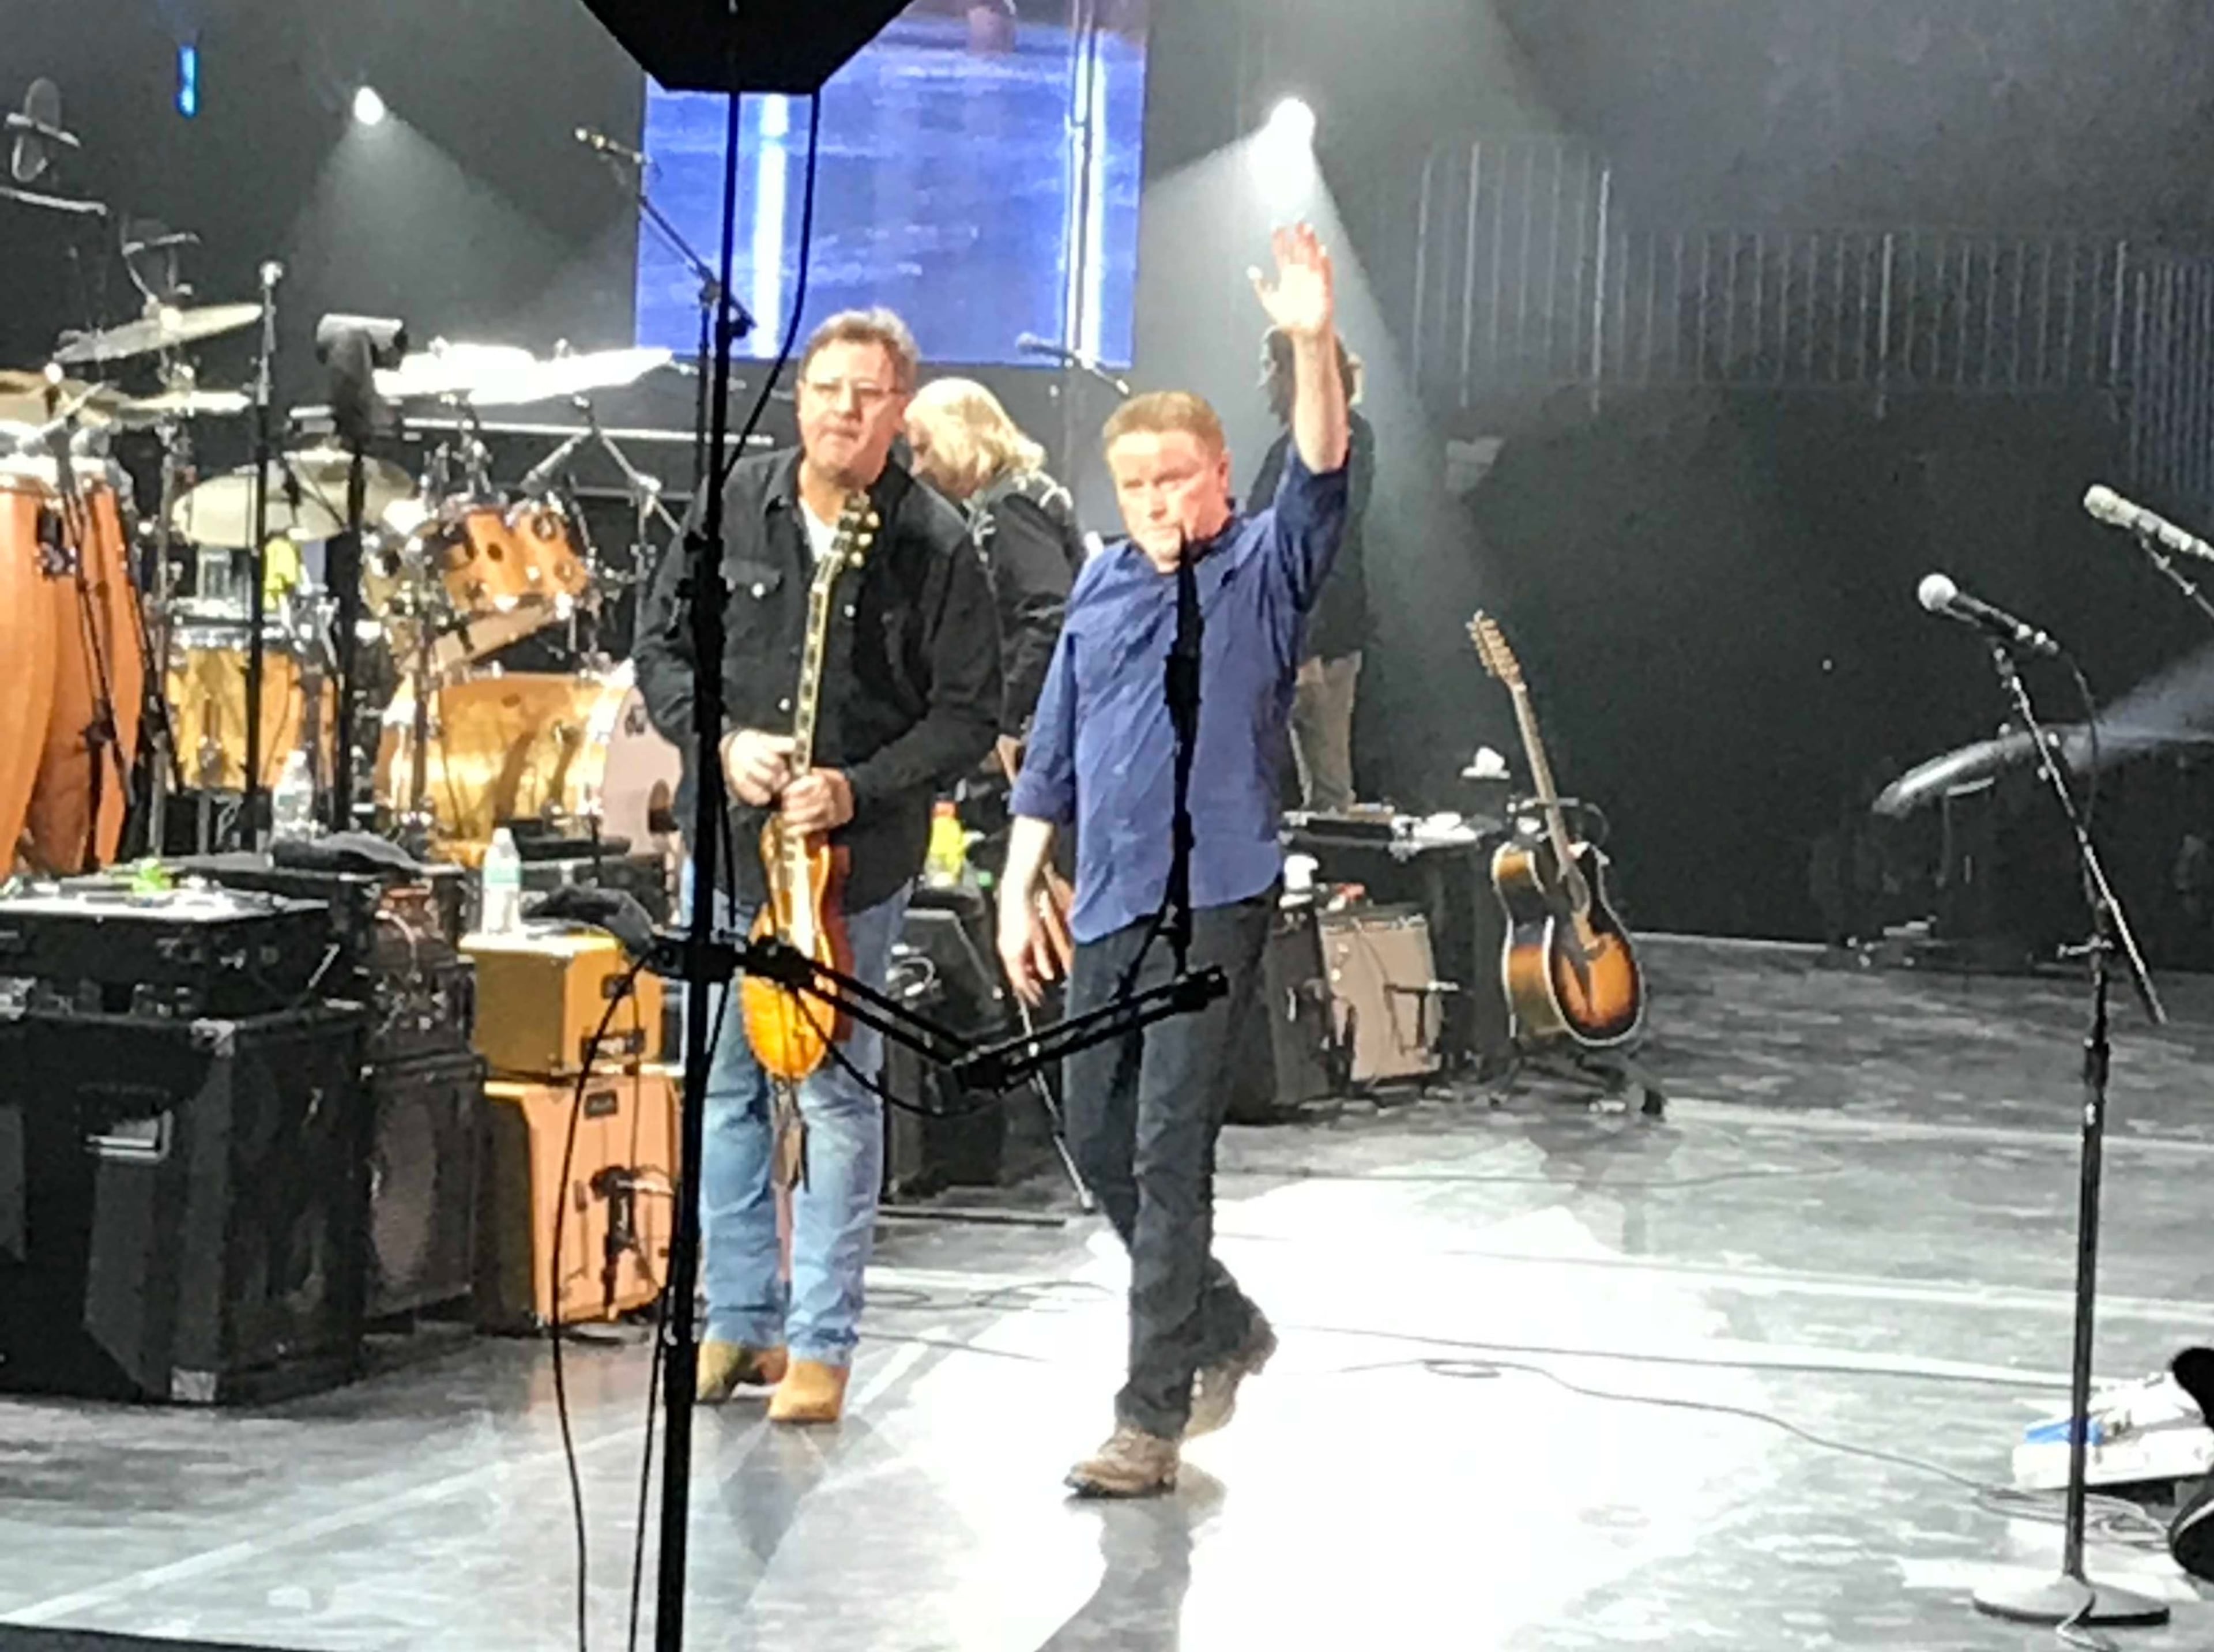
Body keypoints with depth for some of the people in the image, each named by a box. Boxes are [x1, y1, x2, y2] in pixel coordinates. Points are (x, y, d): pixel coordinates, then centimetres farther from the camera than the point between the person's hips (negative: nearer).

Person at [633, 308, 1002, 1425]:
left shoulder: (936, 546, -6)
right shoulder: (732, 507, 4)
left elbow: (969, 716, -5)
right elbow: (662, 645, 9)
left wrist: (859, 790, -17)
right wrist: (720, 739, -9)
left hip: (858, 860, -4)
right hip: (728, 842, 4)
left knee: (837, 1093, -1)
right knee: (725, 1082, 9)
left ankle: (821, 1344, 5)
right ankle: (737, 1321, 19)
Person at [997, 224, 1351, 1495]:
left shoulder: (1265, 569, 0)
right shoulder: (1102, 589, 15)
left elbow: (1323, 476, -19)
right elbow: (1053, 753, 18)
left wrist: (1315, 345, -34)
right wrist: (1020, 888, 13)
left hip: (1215, 900, -6)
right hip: (1107, 904, 6)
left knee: (1170, 1152, -10)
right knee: (1100, 1145, 13)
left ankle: (1154, 1417, -8)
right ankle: (1225, 1331, 34)